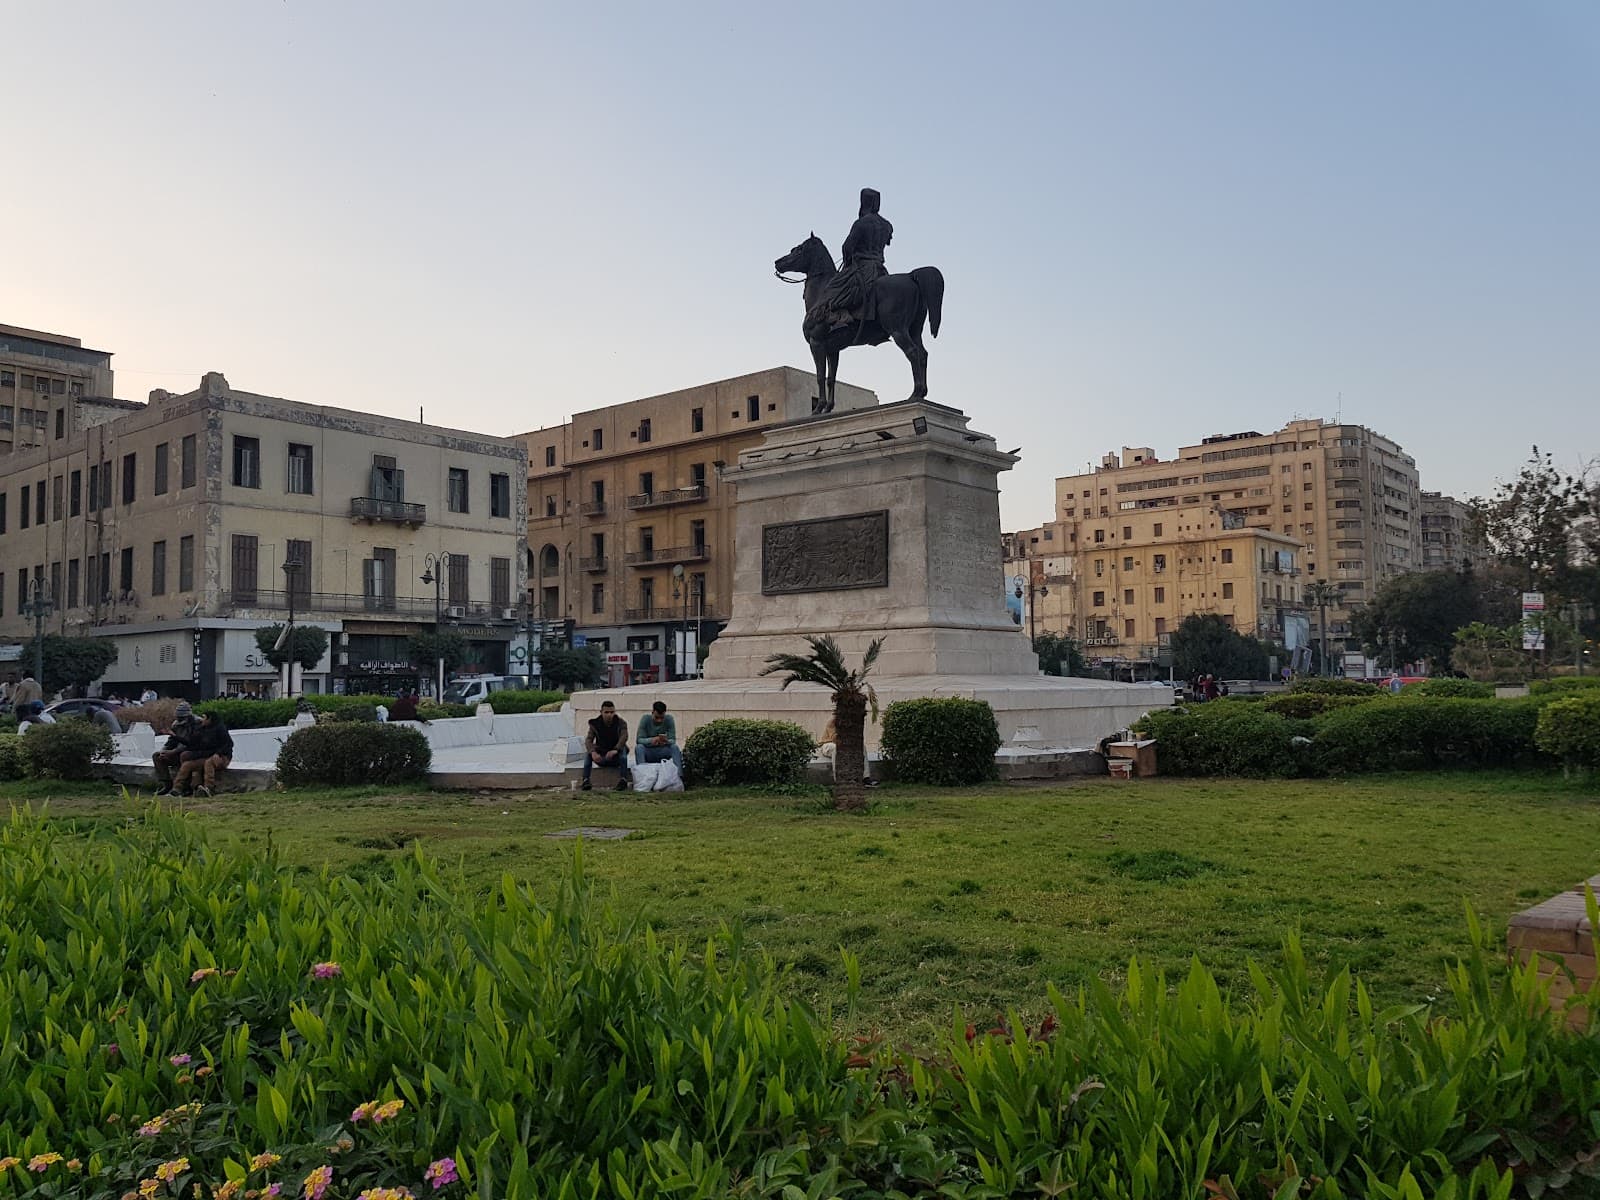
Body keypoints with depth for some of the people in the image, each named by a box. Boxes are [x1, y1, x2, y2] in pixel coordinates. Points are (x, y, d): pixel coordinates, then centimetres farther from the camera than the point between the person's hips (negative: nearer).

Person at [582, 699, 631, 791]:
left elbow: (624, 737, -26)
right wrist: (593, 752, -40)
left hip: (616, 758, -1)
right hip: (600, 757, 1)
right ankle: (585, 780, -33)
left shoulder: (621, 723, -5)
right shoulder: (595, 724, -1)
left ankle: (623, 780, -41)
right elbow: (588, 739, -17)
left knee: (623, 749, -32)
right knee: (588, 752, -26)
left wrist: (615, 750, -46)